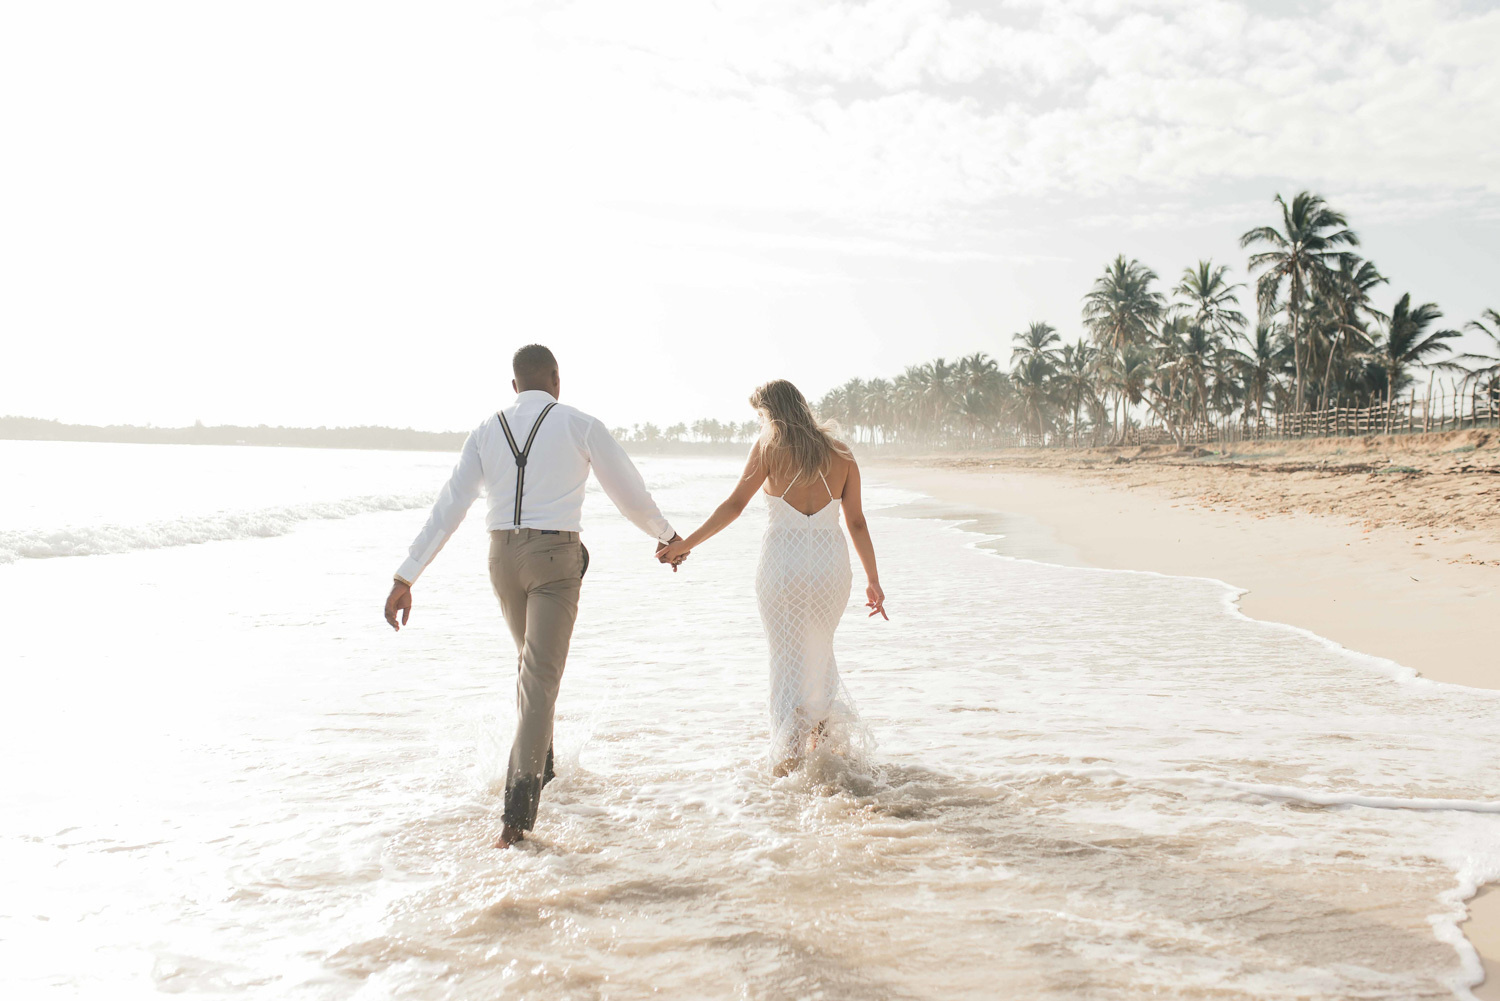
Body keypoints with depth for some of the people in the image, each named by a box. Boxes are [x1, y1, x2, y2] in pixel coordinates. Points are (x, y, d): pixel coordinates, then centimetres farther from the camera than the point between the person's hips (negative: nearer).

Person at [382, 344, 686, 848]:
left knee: (531, 660, 25)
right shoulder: (579, 425, -1)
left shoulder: (487, 431, 8)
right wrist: (665, 535, 23)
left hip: (502, 555, 4)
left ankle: (541, 766, 39)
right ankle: (518, 810, -13)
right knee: (541, 675, -6)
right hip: (555, 557, -4)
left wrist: (406, 578, 4)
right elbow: (628, 490, 5)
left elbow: (448, 507, 3)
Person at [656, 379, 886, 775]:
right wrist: (873, 580, 14)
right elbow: (857, 523, 7)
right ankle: (826, 724, 17)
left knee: (787, 658, 10)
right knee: (819, 650, 26)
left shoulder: (769, 445, -1)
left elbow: (734, 505, -6)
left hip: (781, 563, -2)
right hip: (831, 564, 3)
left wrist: (686, 543, -1)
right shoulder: (840, 454, 6)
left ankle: (788, 758, 12)